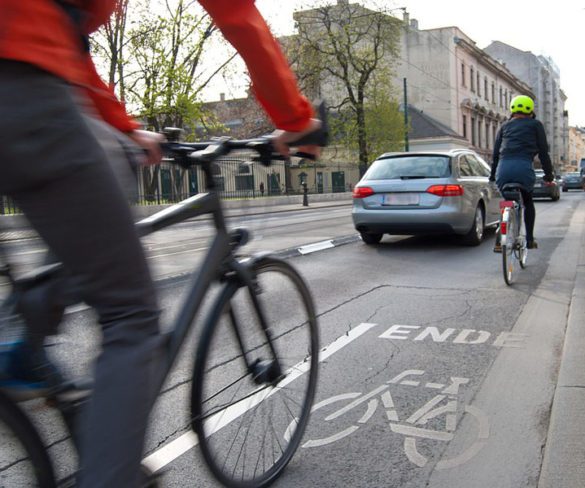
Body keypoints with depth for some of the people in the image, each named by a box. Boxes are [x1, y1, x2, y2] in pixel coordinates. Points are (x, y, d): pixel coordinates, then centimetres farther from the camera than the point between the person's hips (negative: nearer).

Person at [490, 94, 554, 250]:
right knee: (528, 203, 20)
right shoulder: (535, 124, 16)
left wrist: (493, 175, 24)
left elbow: (496, 152, 20)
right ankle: (530, 240, 19)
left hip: (503, 169, 3)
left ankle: (500, 241, 3)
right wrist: (549, 173, 18)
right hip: (523, 168, -2)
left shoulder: (505, 126, 24)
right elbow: (543, 151, 12)